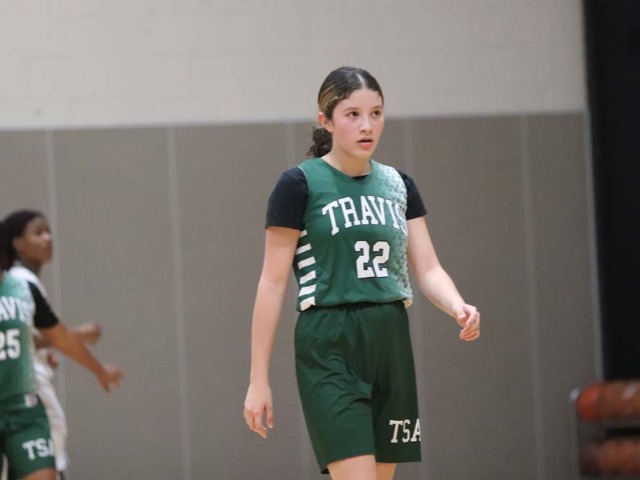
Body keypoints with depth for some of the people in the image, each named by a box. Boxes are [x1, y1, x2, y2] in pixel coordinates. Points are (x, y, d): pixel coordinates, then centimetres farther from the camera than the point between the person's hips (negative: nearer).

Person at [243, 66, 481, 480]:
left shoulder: (398, 185, 11)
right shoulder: (300, 185, -4)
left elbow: (428, 268, 7)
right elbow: (273, 283, -4)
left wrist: (460, 309, -16)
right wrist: (259, 379, -6)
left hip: (392, 347, 6)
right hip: (330, 351, -6)